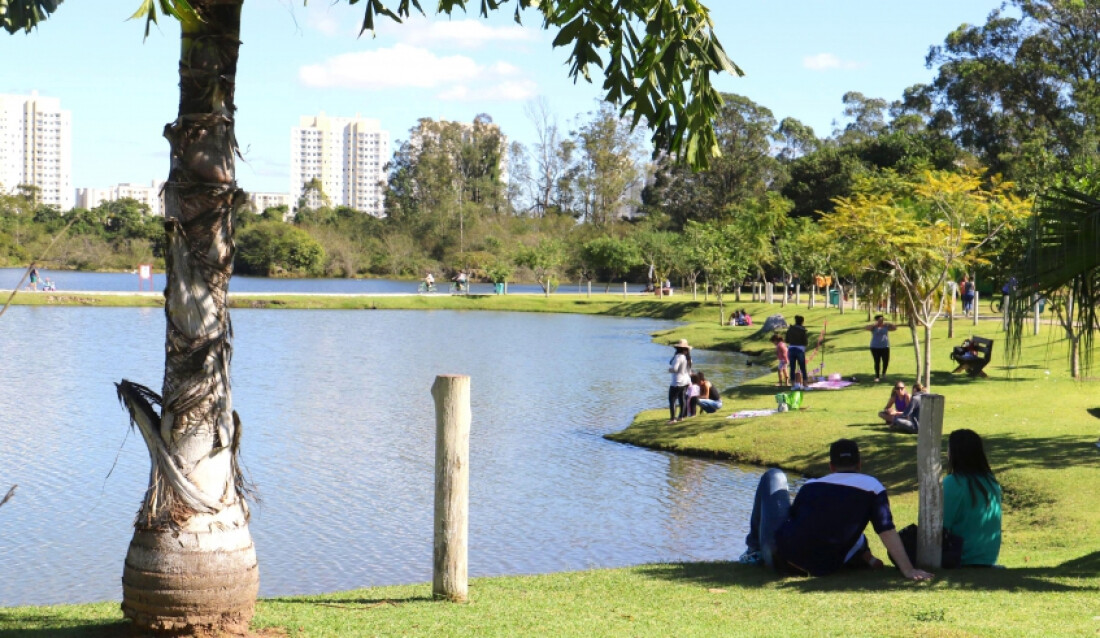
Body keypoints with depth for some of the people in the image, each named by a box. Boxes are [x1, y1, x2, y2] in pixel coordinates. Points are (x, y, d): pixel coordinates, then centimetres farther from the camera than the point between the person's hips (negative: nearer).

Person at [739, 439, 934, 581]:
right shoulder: (872, 487, 3)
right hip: (821, 570, 1)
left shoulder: (810, 485, 11)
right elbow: (887, 531, -7)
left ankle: (755, 549, 28)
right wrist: (908, 570, -7)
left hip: (777, 556, -1)